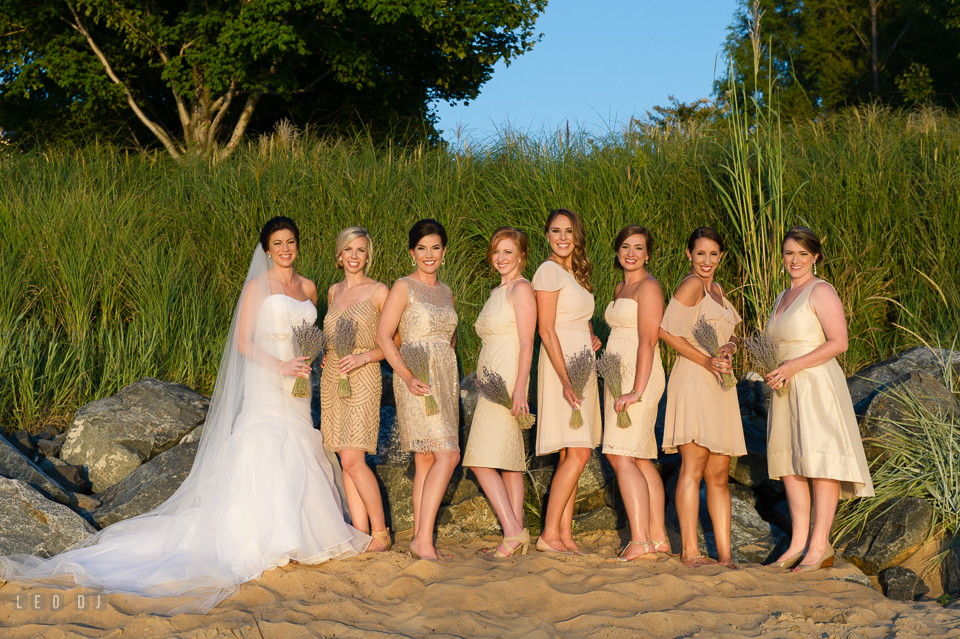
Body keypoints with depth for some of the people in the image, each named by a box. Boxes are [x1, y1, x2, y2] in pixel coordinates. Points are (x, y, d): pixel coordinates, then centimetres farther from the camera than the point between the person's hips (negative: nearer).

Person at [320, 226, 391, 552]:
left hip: (362, 378, -6)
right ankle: (361, 532, 6)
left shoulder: (378, 292, -3)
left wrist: (364, 356, -16)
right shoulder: (333, 292, 14)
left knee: (353, 460, -13)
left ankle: (381, 533, -3)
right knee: (347, 461, 3)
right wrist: (324, 351, 7)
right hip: (332, 377, 6)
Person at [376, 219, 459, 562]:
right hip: (418, 383, -7)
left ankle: (420, 539, 11)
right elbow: (383, 336, -9)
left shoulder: (446, 292, 16)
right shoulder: (404, 287, -4)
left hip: (445, 380, 7)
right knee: (447, 456, -17)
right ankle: (423, 539, -16)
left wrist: (453, 377, 11)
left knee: (426, 460, 7)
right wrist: (408, 376, -20)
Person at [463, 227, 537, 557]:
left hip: (507, 380, -9)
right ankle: (517, 534, 6)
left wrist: (519, 388, -21)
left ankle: (512, 531, -15)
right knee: (510, 461, 6)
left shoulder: (522, 289, -7)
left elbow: (526, 344, -14)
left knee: (482, 460, -14)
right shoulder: (497, 292, 20)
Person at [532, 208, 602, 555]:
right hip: (561, 367, -9)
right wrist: (566, 379, -21)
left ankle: (565, 535, 6)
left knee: (572, 456, 5)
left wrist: (591, 338, 7)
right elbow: (546, 330, -15)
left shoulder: (575, 273, 17)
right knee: (578, 454, -14)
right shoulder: (549, 271, -9)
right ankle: (549, 533, -10)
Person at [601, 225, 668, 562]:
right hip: (619, 379, 9)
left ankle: (640, 541, -17)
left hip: (638, 377, -9)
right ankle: (658, 537, 13)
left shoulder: (648, 287, -9)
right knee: (641, 459, 9)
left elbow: (648, 341, -17)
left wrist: (636, 390, -23)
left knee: (622, 457, -15)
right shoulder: (620, 288, 19)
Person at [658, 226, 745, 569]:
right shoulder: (692, 285, -6)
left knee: (719, 474, 8)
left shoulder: (715, 289, 20)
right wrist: (707, 361, -18)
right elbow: (667, 330, -15)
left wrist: (729, 349, -4)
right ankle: (690, 551, -10)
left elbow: (731, 333, 20)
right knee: (693, 467, -11)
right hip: (693, 382, -9)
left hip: (719, 387, 9)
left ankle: (724, 554, 10)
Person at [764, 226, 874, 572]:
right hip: (787, 389, 8)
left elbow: (838, 343, -15)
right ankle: (799, 541, 8)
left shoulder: (821, 292, -7)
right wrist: (772, 371, 5)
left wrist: (792, 366, -19)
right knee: (787, 462, 5)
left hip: (817, 386, -8)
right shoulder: (784, 297, 19)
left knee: (818, 461, -9)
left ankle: (819, 545, -8)